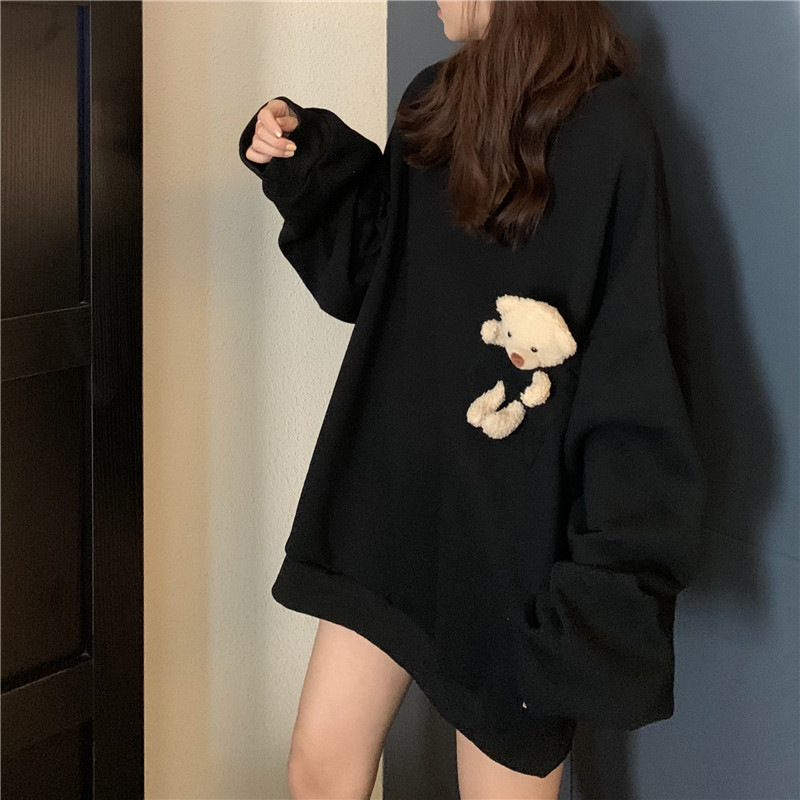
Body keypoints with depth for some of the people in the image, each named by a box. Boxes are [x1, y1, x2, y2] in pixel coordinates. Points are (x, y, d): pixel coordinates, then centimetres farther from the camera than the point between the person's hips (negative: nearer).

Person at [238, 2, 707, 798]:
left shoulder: (608, 138, -17)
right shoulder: (433, 106, 5)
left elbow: (632, 379, -18)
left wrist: (610, 584, -21)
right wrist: (303, 166, 0)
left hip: (516, 524, -7)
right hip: (395, 491, 7)